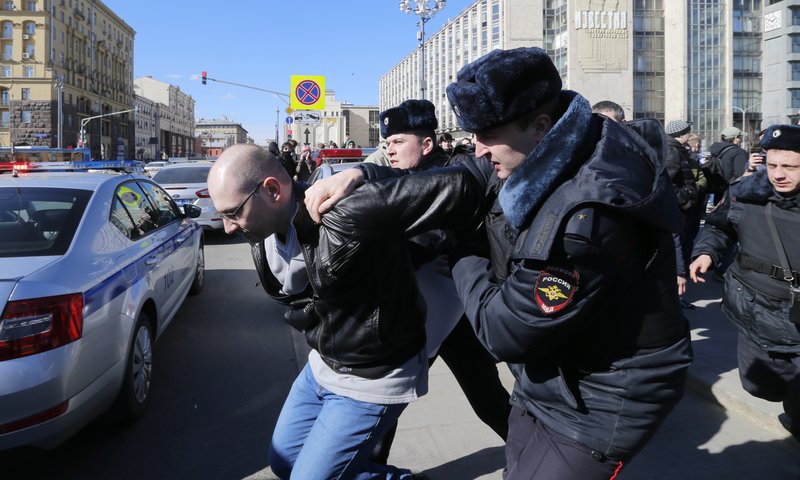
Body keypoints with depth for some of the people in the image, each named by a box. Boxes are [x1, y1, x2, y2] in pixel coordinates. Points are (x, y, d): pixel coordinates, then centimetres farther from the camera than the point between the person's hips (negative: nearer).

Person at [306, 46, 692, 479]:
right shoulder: (541, 162, -7)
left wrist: (461, 253, -11)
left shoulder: (588, 216, -35)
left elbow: (504, 332, -27)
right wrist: (363, 177, -10)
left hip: (598, 403, -8)